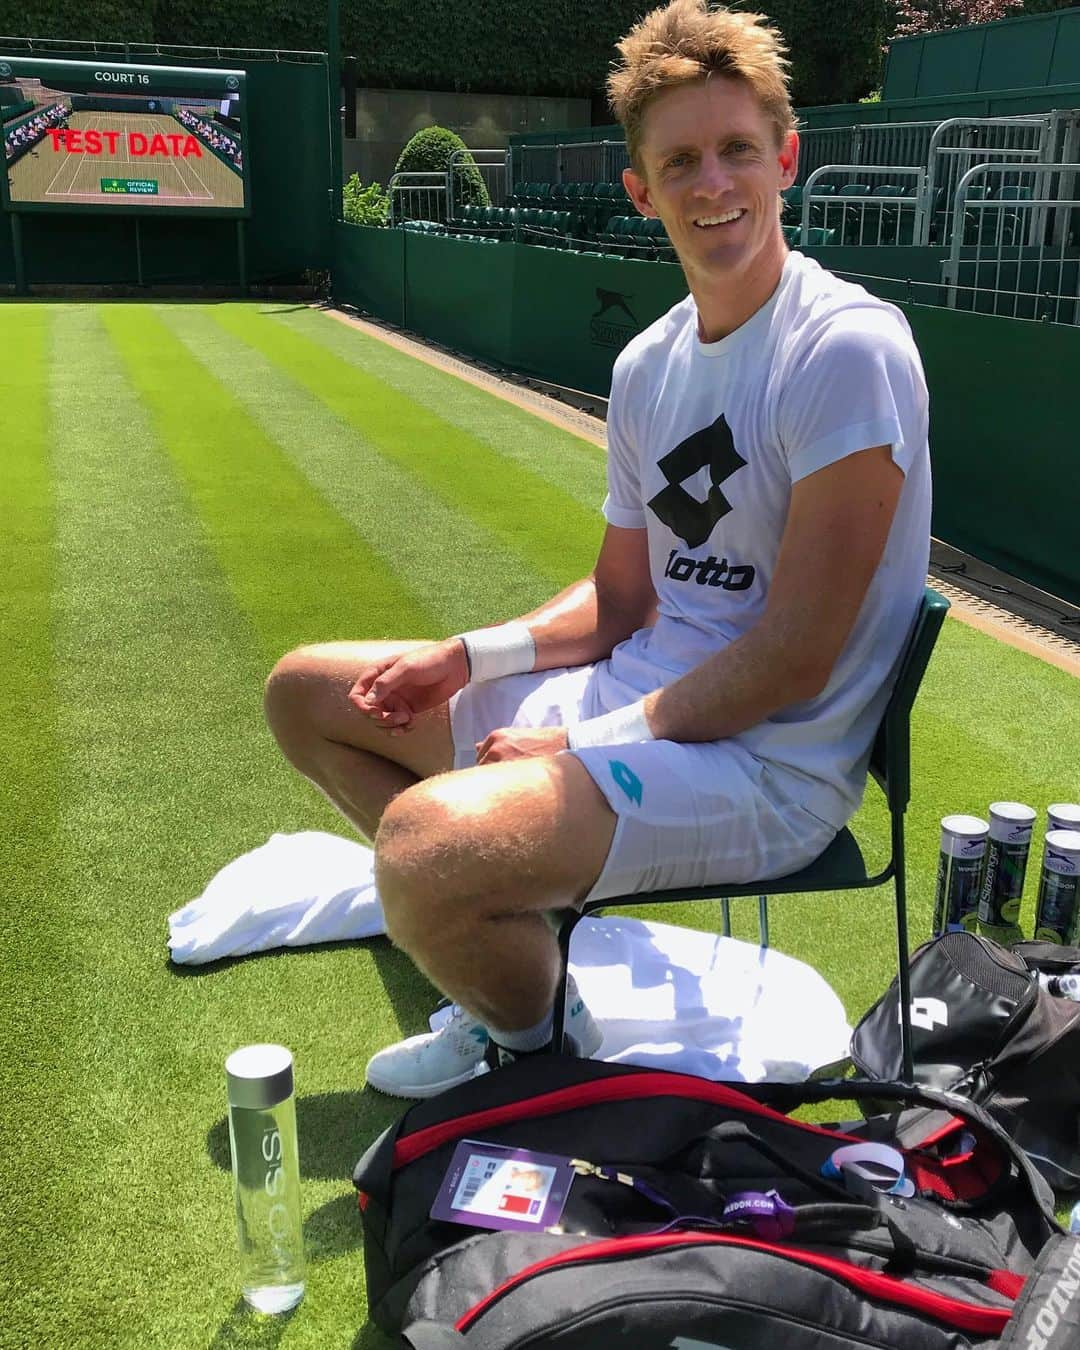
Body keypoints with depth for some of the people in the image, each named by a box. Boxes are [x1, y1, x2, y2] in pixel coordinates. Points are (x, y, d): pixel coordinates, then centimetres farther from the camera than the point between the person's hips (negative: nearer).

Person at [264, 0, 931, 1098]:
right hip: (643, 695, 9)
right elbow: (621, 602, 14)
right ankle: (505, 940, 12)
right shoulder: (646, 367, 7)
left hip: (771, 765, -8)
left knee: (423, 843, -33)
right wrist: (468, 655, -1)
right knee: (305, 691, 13)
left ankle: (531, 1039, 2)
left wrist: (582, 746, -15)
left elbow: (795, 659, -20)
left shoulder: (847, 349, -18)